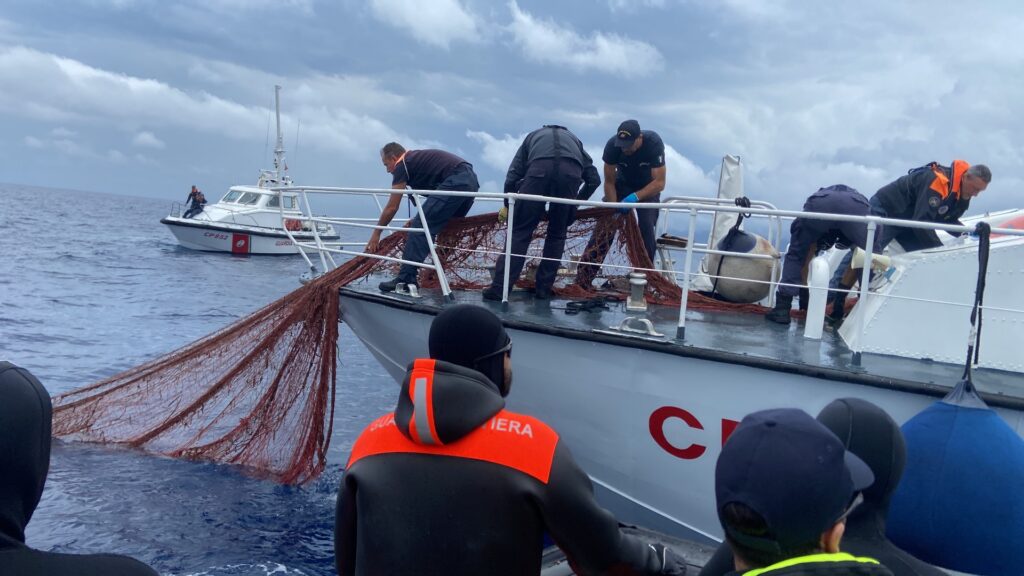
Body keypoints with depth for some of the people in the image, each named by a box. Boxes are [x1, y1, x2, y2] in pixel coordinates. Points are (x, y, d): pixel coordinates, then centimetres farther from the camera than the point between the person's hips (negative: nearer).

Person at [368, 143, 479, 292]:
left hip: (455, 182, -10)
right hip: (471, 180, 10)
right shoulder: (417, 158, 31)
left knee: (421, 228, -8)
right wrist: (419, 219, 37)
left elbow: (392, 207, 6)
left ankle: (406, 279, -11)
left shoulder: (402, 165, 5)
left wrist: (376, 233, 16)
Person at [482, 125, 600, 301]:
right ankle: (544, 288, 19)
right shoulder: (574, 139, 42)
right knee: (557, 234, 18)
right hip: (571, 172, 1)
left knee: (520, 231, 5)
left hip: (539, 169, -1)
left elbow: (511, 178, 23)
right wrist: (577, 201, 44)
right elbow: (594, 179, 30)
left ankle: (499, 288, 1)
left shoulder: (532, 136, 38)